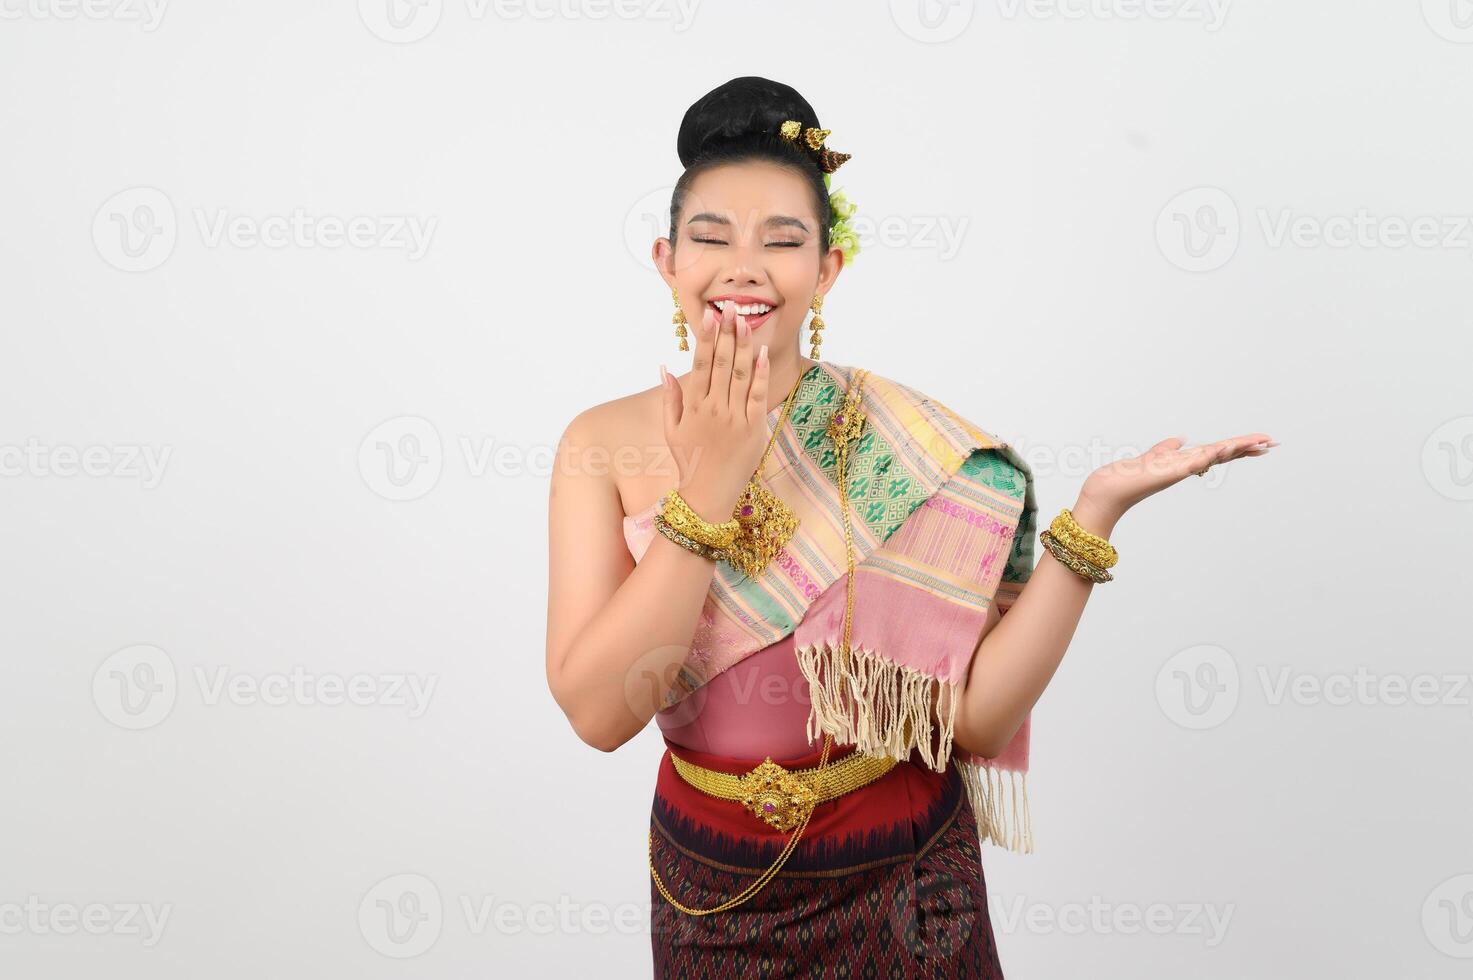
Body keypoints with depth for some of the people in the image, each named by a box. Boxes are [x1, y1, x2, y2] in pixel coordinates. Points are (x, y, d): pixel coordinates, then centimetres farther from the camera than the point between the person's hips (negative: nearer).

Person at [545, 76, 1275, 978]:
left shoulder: (912, 447, -13)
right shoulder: (605, 444, -10)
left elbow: (977, 715, -16)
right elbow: (599, 712, -19)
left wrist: (1098, 509, -22)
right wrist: (707, 489, -23)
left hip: (904, 888, -1)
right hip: (712, 893, 1)